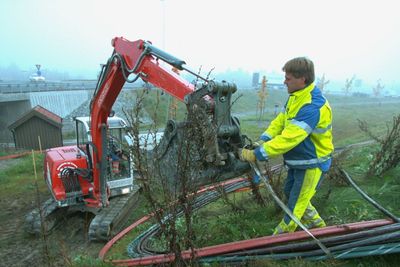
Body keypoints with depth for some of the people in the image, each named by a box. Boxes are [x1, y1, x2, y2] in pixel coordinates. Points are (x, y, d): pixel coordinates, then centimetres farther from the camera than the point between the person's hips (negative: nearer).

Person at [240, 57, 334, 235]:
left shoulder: (313, 106, -32)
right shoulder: (296, 96, 0)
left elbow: (288, 139, -36)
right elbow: (280, 120, 3)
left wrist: (256, 154, -33)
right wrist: (264, 139, -13)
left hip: (311, 163, -9)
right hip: (298, 160, 10)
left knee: (295, 204, 6)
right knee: (290, 193, 24)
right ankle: (317, 225, 44)